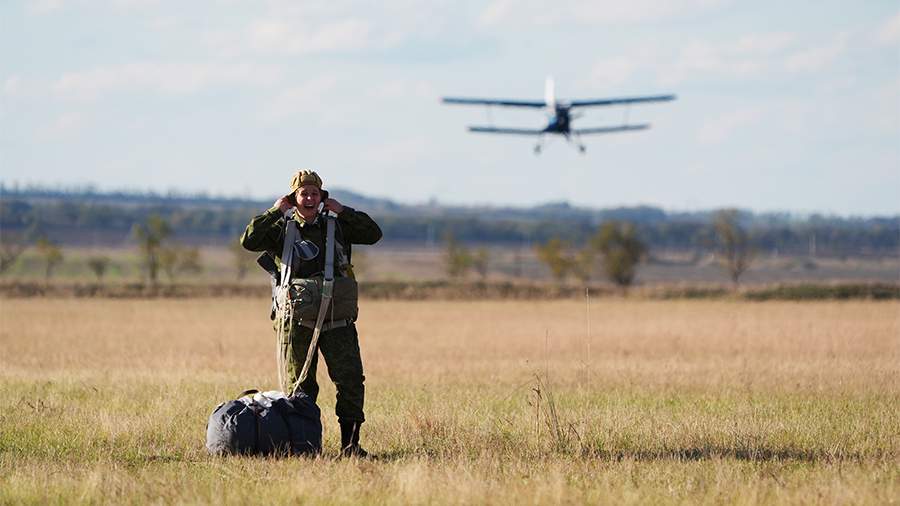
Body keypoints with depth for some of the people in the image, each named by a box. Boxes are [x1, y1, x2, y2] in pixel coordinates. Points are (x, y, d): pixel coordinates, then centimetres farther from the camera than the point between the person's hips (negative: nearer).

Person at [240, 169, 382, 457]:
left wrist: (342, 211, -1)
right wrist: (276, 212, -7)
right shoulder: (282, 230, 7)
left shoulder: (337, 227, 13)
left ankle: (350, 443, -6)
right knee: (300, 387, 3)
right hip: (299, 322, -1)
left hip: (337, 321, 1)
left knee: (351, 379, -8)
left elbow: (373, 234, 4)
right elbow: (249, 241, -6)